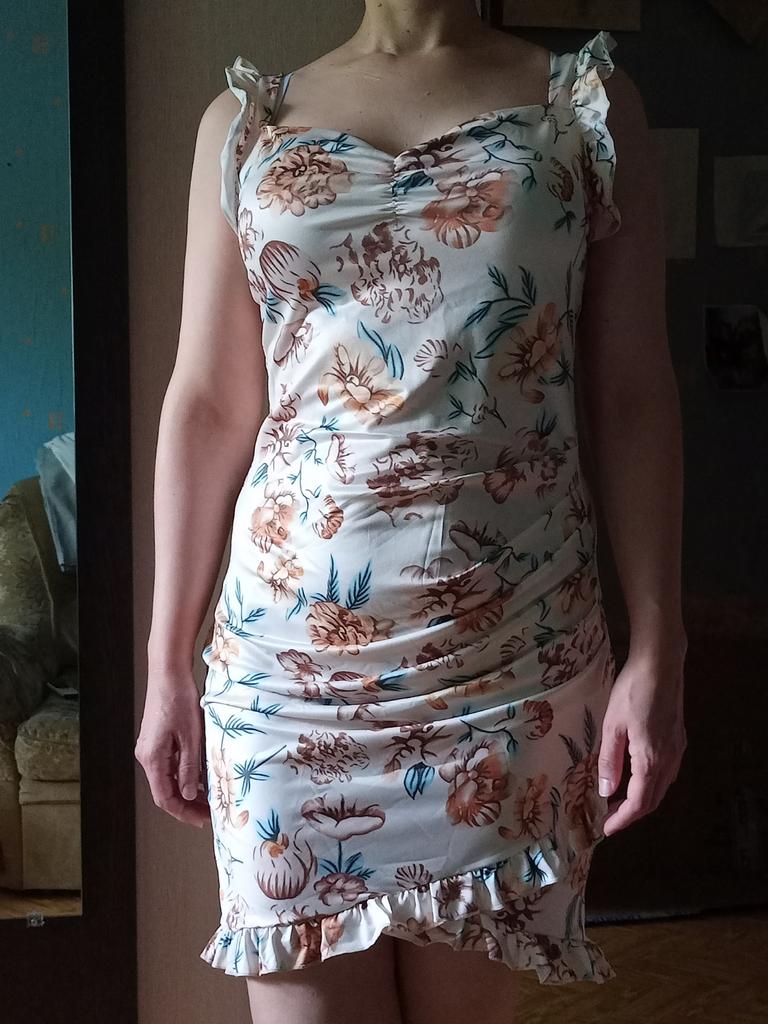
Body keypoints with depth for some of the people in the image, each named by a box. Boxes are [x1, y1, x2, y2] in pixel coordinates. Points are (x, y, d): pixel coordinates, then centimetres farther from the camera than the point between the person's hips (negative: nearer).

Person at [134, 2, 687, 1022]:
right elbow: (209, 408, 7)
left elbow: (631, 398, 2)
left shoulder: (590, 102, 7)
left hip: (514, 653, 0)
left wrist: (657, 652, -4)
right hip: (290, 657, 1)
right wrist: (167, 665, 5)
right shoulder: (244, 122, 9)